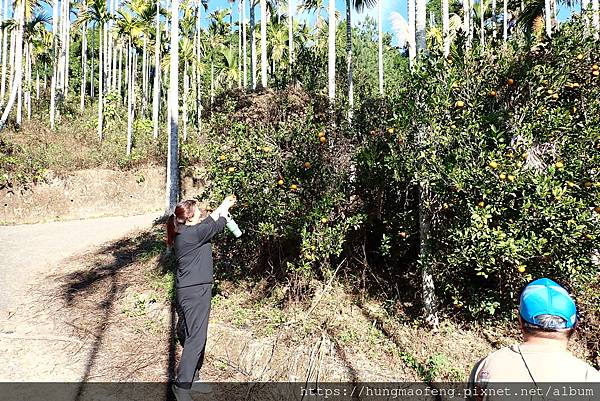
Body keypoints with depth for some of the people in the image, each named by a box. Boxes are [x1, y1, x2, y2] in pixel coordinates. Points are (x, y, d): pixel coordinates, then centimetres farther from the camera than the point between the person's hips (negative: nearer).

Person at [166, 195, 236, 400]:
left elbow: (208, 222, 22)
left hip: (197, 290, 10)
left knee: (196, 336, 18)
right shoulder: (189, 234, -21)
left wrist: (222, 207, 18)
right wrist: (225, 209, 6)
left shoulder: (188, 231, 7)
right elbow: (216, 226, -12)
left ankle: (192, 378, 30)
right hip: (193, 292, -10)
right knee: (195, 339, -3)